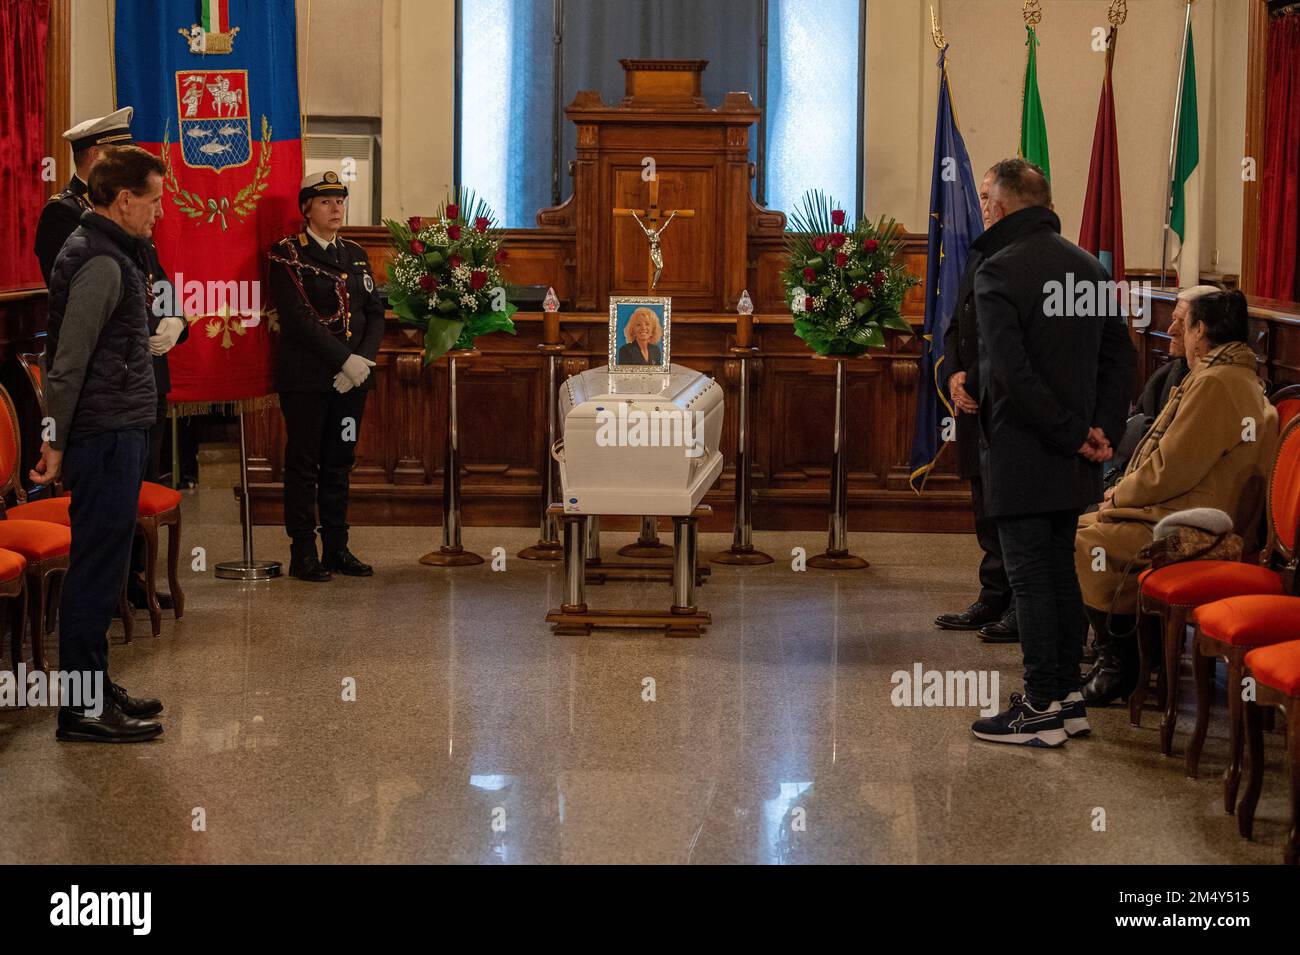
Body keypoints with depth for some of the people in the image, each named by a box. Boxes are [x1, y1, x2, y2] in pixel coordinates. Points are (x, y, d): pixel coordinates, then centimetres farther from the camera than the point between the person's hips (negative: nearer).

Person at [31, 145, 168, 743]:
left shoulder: (106, 252, 15)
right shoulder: (100, 262, -17)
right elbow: (68, 362, -19)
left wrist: (60, 440, 18)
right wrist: (57, 443, -16)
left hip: (118, 434, 10)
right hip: (107, 436, -10)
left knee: (101, 566, 15)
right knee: (96, 567, -5)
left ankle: (96, 689, 23)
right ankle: (83, 710, 0)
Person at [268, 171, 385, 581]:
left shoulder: (355, 255, 14)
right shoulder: (288, 254, -5)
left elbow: (375, 313, 9)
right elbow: (298, 317, -14)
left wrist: (364, 358, -8)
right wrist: (344, 359, -18)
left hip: (352, 376, 6)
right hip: (306, 375, -6)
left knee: (339, 462, 10)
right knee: (303, 463, -1)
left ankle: (337, 548, 16)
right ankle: (303, 554, 4)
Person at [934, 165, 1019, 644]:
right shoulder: (979, 257, 16)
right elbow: (957, 326, 19)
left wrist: (980, 384, -15)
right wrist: (956, 375, 2)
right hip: (976, 403, 9)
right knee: (986, 506, 14)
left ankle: (1024, 610, 4)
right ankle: (993, 601, 23)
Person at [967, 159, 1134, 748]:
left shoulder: (998, 271, -13)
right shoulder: (1090, 268, 11)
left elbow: (1012, 372, -21)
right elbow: (1119, 357, 10)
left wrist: (1073, 434, -15)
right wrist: (1102, 430, 2)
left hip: (1021, 455, -7)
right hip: (1073, 459, 7)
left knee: (1030, 577, -2)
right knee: (1060, 568, 15)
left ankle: (1042, 709, 2)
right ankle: (1068, 697, 20)